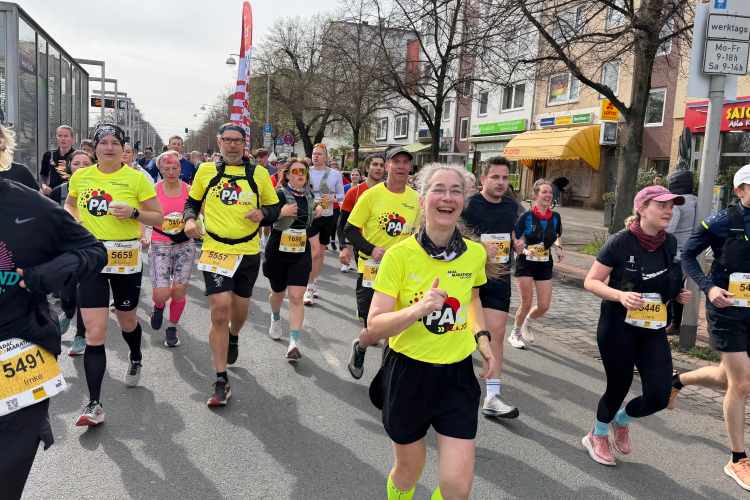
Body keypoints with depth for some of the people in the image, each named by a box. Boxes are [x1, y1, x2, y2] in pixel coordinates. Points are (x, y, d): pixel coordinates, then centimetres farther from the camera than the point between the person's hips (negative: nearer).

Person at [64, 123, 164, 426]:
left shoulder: (136, 178, -4)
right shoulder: (80, 176, 5)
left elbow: (158, 218, -1)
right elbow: (69, 204, 25)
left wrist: (133, 213, -19)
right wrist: (72, 218, 3)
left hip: (126, 257, -1)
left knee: (126, 322, 17)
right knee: (95, 332, -7)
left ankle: (135, 360, 52)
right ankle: (94, 405, 0)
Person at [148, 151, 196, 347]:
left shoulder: (189, 190, 2)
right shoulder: (154, 190, -3)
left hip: (185, 244, 2)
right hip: (160, 245, -2)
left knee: (179, 291, -2)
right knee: (161, 294, -12)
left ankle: (172, 328, 23)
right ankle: (158, 306, 27)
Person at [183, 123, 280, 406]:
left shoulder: (258, 173, 6)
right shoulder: (206, 171, 5)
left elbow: (275, 208, 12)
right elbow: (192, 201, 17)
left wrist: (263, 213, -11)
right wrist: (189, 219, -4)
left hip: (248, 252, 2)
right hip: (216, 250, -2)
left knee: (239, 311, 15)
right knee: (219, 312, -11)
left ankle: (233, 338, 53)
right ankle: (221, 382, -2)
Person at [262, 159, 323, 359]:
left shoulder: (309, 195, 8)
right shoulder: (279, 194, -9)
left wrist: (318, 210, 9)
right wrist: (282, 212, -30)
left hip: (301, 253, 2)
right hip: (278, 252, -2)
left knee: (296, 297, -9)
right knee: (278, 292, 16)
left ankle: (294, 342, -9)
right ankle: (275, 318, 50)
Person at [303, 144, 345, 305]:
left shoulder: (335, 174, 2)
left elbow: (342, 195, 7)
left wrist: (333, 197, -14)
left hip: (328, 217, 3)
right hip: (311, 216, -3)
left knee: (321, 253, 13)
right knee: (314, 252, -15)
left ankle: (314, 283, 32)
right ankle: (309, 289, -4)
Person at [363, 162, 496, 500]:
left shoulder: (475, 253, -4)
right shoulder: (399, 255, -15)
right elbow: (375, 326, -17)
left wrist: (481, 335, 3)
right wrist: (418, 309, -33)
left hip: (457, 375, 2)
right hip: (407, 374, -2)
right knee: (408, 471, 17)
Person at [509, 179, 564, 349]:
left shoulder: (555, 217, 0)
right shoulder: (526, 216, -12)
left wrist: (558, 248, 0)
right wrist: (525, 250, -25)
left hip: (545, 265, 4)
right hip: (525, 264, -4)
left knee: (544, 306, 2)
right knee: (527, 303, -3)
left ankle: (527, 323, 35)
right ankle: (515, 333, 21)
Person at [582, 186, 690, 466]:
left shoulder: (670, 243, 2)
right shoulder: (620, 242, -14)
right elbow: (591, 282, -11)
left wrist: (679, 295, -1)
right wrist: (621, 295, -27)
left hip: (653, 330, 5)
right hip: (618, 327, -5)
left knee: (659, 395, -5)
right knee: (619, 387, 7)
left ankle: (622, 420, 30)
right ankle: (597, 436, 38)